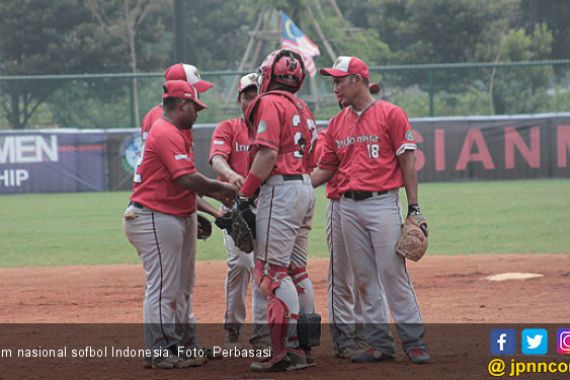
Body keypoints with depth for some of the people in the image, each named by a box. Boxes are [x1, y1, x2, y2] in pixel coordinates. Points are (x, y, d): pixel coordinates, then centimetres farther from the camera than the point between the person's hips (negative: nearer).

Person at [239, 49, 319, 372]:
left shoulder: (269, 103, -8)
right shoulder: (302, 107, 18)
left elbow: (268, 153, -19)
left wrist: (245, 192, -13)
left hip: (281, 188, -9)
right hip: (306, 188, 9)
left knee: (273, 271, -9)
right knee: (297, 270, 13)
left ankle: (288, 350, -15)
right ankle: (305, 346, 15)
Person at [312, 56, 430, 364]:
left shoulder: (390, 114, -3)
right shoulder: (337, 124, 13)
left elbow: (407, 162, -4)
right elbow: (326, 169, 16)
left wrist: (414, 207, -9)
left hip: (383, 203, -6)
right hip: (349, 208, 6)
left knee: (393, 273, -8)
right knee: (364, 278, 6)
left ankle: (413, 341, -3)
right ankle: (380, 344, 11)